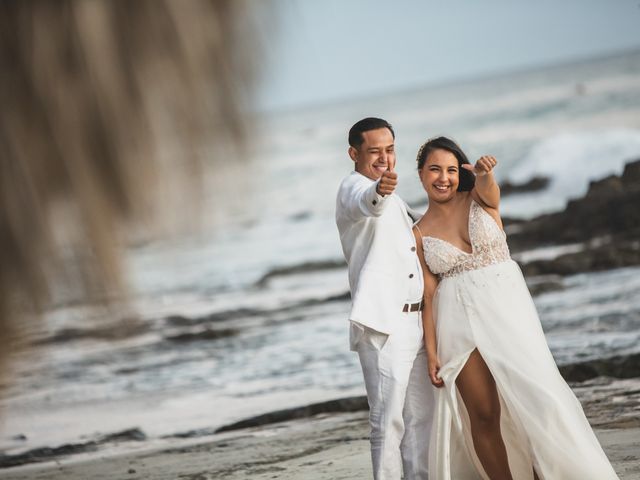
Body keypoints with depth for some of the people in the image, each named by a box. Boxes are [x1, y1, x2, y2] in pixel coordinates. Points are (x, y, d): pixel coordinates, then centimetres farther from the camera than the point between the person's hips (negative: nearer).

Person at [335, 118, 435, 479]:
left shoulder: (393, 201, 22)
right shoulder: (353, 188, -5)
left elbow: (418, 229, 42)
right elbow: (367, 205, -32)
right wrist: (379, 191, -54)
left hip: (416, 323, 9)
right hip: (383, 324, -9)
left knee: (421, 416, 10)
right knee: (389, 420, -10)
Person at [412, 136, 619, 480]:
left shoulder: (479, 199, 5)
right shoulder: (420, 234, 7)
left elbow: (489, 191, -20)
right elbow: (428, 294, 3)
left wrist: (484, 174, -45)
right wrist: (432, 352, -5)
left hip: (505, 305, -1)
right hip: (459, 319, 1)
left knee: (534, 396, -13)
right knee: (482, 414, -3)